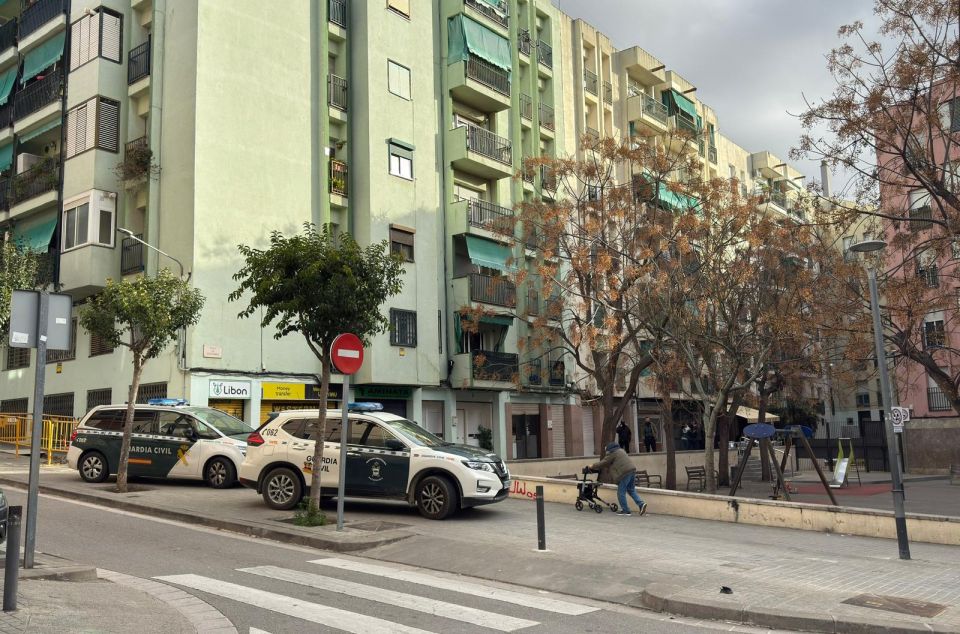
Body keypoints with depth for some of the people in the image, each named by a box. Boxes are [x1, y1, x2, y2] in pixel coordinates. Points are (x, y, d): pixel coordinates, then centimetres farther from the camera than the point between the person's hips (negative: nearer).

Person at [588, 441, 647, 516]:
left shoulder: (612, 453, 0)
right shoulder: (620, 450, 26)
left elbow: (603, 463, 5)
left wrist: (593, 466, 18)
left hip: (625, 472, -9)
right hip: (632, 469, 9)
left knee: (621, 492, 2)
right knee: (631, 490, 17)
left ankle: (625, 510, 6)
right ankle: (641, 504, 1)